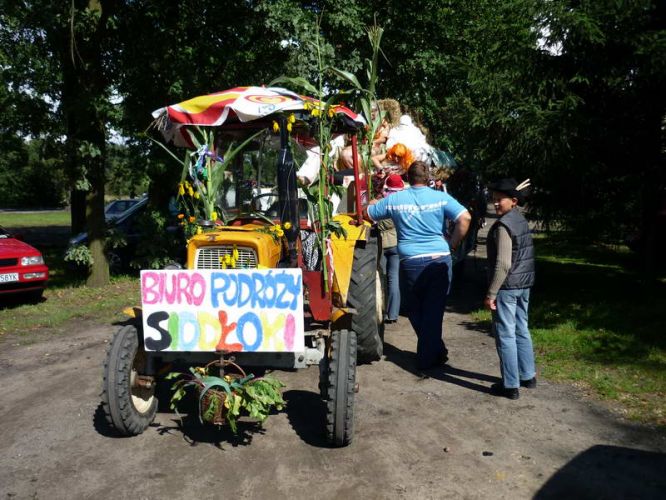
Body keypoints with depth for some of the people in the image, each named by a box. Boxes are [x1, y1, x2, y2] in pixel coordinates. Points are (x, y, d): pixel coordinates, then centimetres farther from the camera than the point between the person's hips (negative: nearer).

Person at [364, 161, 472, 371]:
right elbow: (465, 217, -9)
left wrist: (377, 202, 32)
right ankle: (427, 358, 13)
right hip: (439, 259, 0)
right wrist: (452, 244, 1)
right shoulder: (441, 198, 0)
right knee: (433, 311, 8)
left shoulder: (394, 200, 3)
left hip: (410, 262, 0)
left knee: (414, 310, 18)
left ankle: (436, 351, 27)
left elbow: (366, 214, 13)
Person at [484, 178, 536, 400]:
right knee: (521, 331, 18)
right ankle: (528, 376, 29)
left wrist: (491, 293, -20)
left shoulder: (503, 225, -18)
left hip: (507, 286, -9)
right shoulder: (521, 220, 10)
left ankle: (510, 385, 5)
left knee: (505, 335, -2)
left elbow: (503, 264, -23)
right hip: (524, 285, 9)